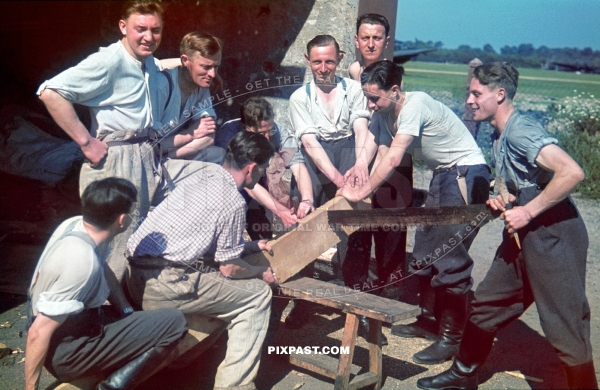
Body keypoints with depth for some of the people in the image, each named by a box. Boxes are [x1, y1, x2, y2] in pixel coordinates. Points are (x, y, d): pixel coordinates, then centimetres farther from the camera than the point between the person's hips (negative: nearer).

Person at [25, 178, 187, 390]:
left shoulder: (74, 223, -6)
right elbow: (38, 333, -28)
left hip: (74, 323, 9)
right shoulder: (82, 261, -32)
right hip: (66, 351, -9)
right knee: (174, 322, -17)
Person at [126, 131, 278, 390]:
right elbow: (229, 268, -4)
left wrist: (252, 246, 31)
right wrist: (262, 273, 14)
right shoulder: (233, 202, -11)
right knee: (258, 294, 3)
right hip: (165, 288, -8)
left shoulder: (203, 175, 12)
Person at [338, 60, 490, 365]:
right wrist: (362, 188, -17)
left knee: (450, 256, -9)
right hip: (442, 175, 9)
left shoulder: (415, 105, -23)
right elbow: (382, 156, -3)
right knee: (425, 249, 13)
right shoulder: (383, 114, 3)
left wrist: (361, 193, -25)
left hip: (467, 174, -9)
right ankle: (427, 315, 29)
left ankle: (451, 337, 2)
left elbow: (393, 159, -29)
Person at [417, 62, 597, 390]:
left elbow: (572, 172, -28)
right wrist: (503, 201, 3)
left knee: (565, 328, -1)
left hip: (554, 236, -10)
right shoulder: (502, 136, 11)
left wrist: (527, 211, -23)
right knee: (487, 305, 16)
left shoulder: (521, 130, -18)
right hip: (524, 236, 10)